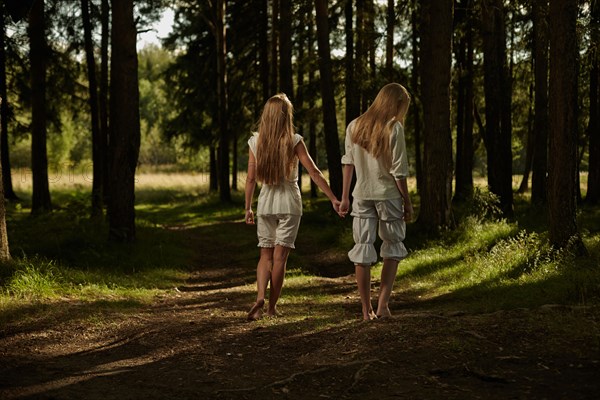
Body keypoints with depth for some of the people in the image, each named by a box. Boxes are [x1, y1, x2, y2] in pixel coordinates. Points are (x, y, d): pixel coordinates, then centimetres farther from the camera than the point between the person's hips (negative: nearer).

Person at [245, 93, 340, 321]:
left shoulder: (255, 142, -1)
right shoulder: (293, 141, -9)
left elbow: (251, 178, 2)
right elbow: (314, 173, -11)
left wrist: (248, 208, 10)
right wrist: (333, 199, -6)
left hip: (266, 203, 2)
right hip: (289, 202, -2)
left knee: (265, 255, 9)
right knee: (279, 255, 4)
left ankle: (260, 298, -11)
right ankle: (272, 306, 6)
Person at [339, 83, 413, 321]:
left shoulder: (354, 127, 3)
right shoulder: (394, 128, -11)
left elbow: (348, 163, 5)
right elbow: (398, 171, -11)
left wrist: (344, 197, 11)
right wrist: (407, 201, -2)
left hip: (361, 195, 4)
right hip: (388, 194, -4)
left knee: (362, 248, 7)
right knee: (392, 247, 12)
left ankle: (366, 310, 10)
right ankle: (383, 303, 2)